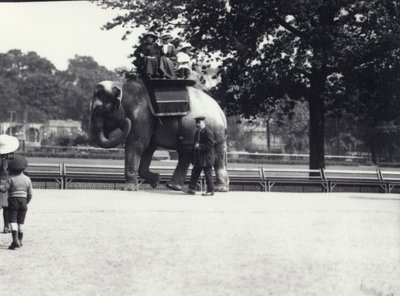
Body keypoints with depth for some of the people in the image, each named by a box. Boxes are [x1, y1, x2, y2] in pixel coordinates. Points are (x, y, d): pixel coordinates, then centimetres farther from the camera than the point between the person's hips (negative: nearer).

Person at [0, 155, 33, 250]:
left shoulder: (11, 179, -9)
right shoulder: (27, 179, 4)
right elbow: (30, 194, 8)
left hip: (13, 200, -4)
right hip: (23, 201, 4)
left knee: (13, 221, -6)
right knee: (21, 222, 13)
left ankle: (15, 239, -23)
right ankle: (20, 240, 20)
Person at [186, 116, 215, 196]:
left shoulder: (208, 132, -13)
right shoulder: (197, 132, 15)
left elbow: (210, 145, -18)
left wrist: (199, 146, -21)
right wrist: (195, 145, 2)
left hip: (206, 158, -9)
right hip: (198, 158, 9)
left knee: (208, 174, -2)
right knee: (195, 172, 7)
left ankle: (210, 191, 6)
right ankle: (192, 189, 11)